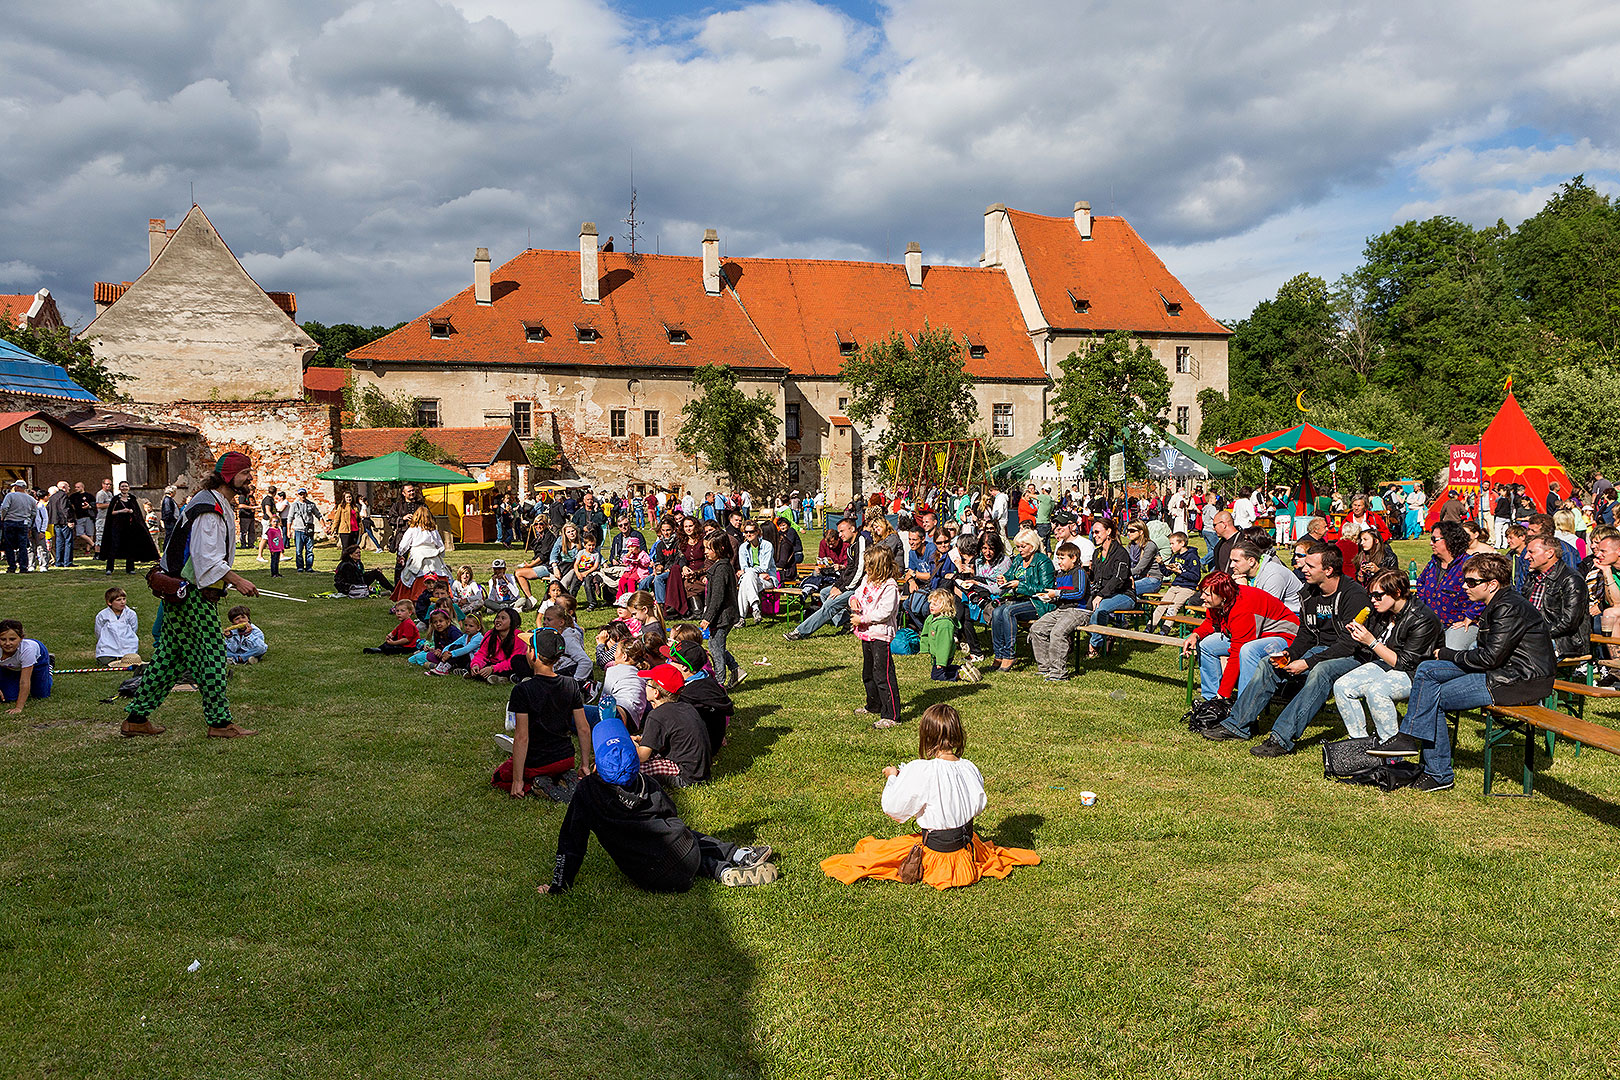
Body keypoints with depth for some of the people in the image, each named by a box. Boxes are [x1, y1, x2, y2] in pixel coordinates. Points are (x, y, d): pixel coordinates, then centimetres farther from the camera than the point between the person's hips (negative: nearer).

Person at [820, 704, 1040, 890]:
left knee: (870, 848, 7)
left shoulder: (920, 771, -25)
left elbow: (893, 808, -14)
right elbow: (980, 806, 6)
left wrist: (892, 778, 3)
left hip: (935, 851, -6)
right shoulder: (970, 768, -9)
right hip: (966, 845, 6)